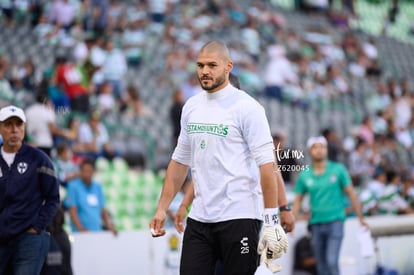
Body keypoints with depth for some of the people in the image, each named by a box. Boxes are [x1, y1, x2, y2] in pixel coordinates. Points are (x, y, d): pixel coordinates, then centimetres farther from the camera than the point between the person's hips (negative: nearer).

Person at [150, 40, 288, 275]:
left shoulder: (246, 107, -8)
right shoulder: (191, 107, 11)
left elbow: (267, 164, -12)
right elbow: (180, 161, 19)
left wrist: (271, 220, -17)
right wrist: (162, 208, 13)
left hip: (238, 220, -6)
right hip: (199, 219, 6)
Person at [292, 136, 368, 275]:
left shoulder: (338, 170, -1)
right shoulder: (305, 175, 4)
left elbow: (351, 193, 3)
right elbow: (298, 200, 12)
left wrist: (360, 218, 3)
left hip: (335, 221, -3)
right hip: (316, 224, 3)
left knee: (331, 261, -19)